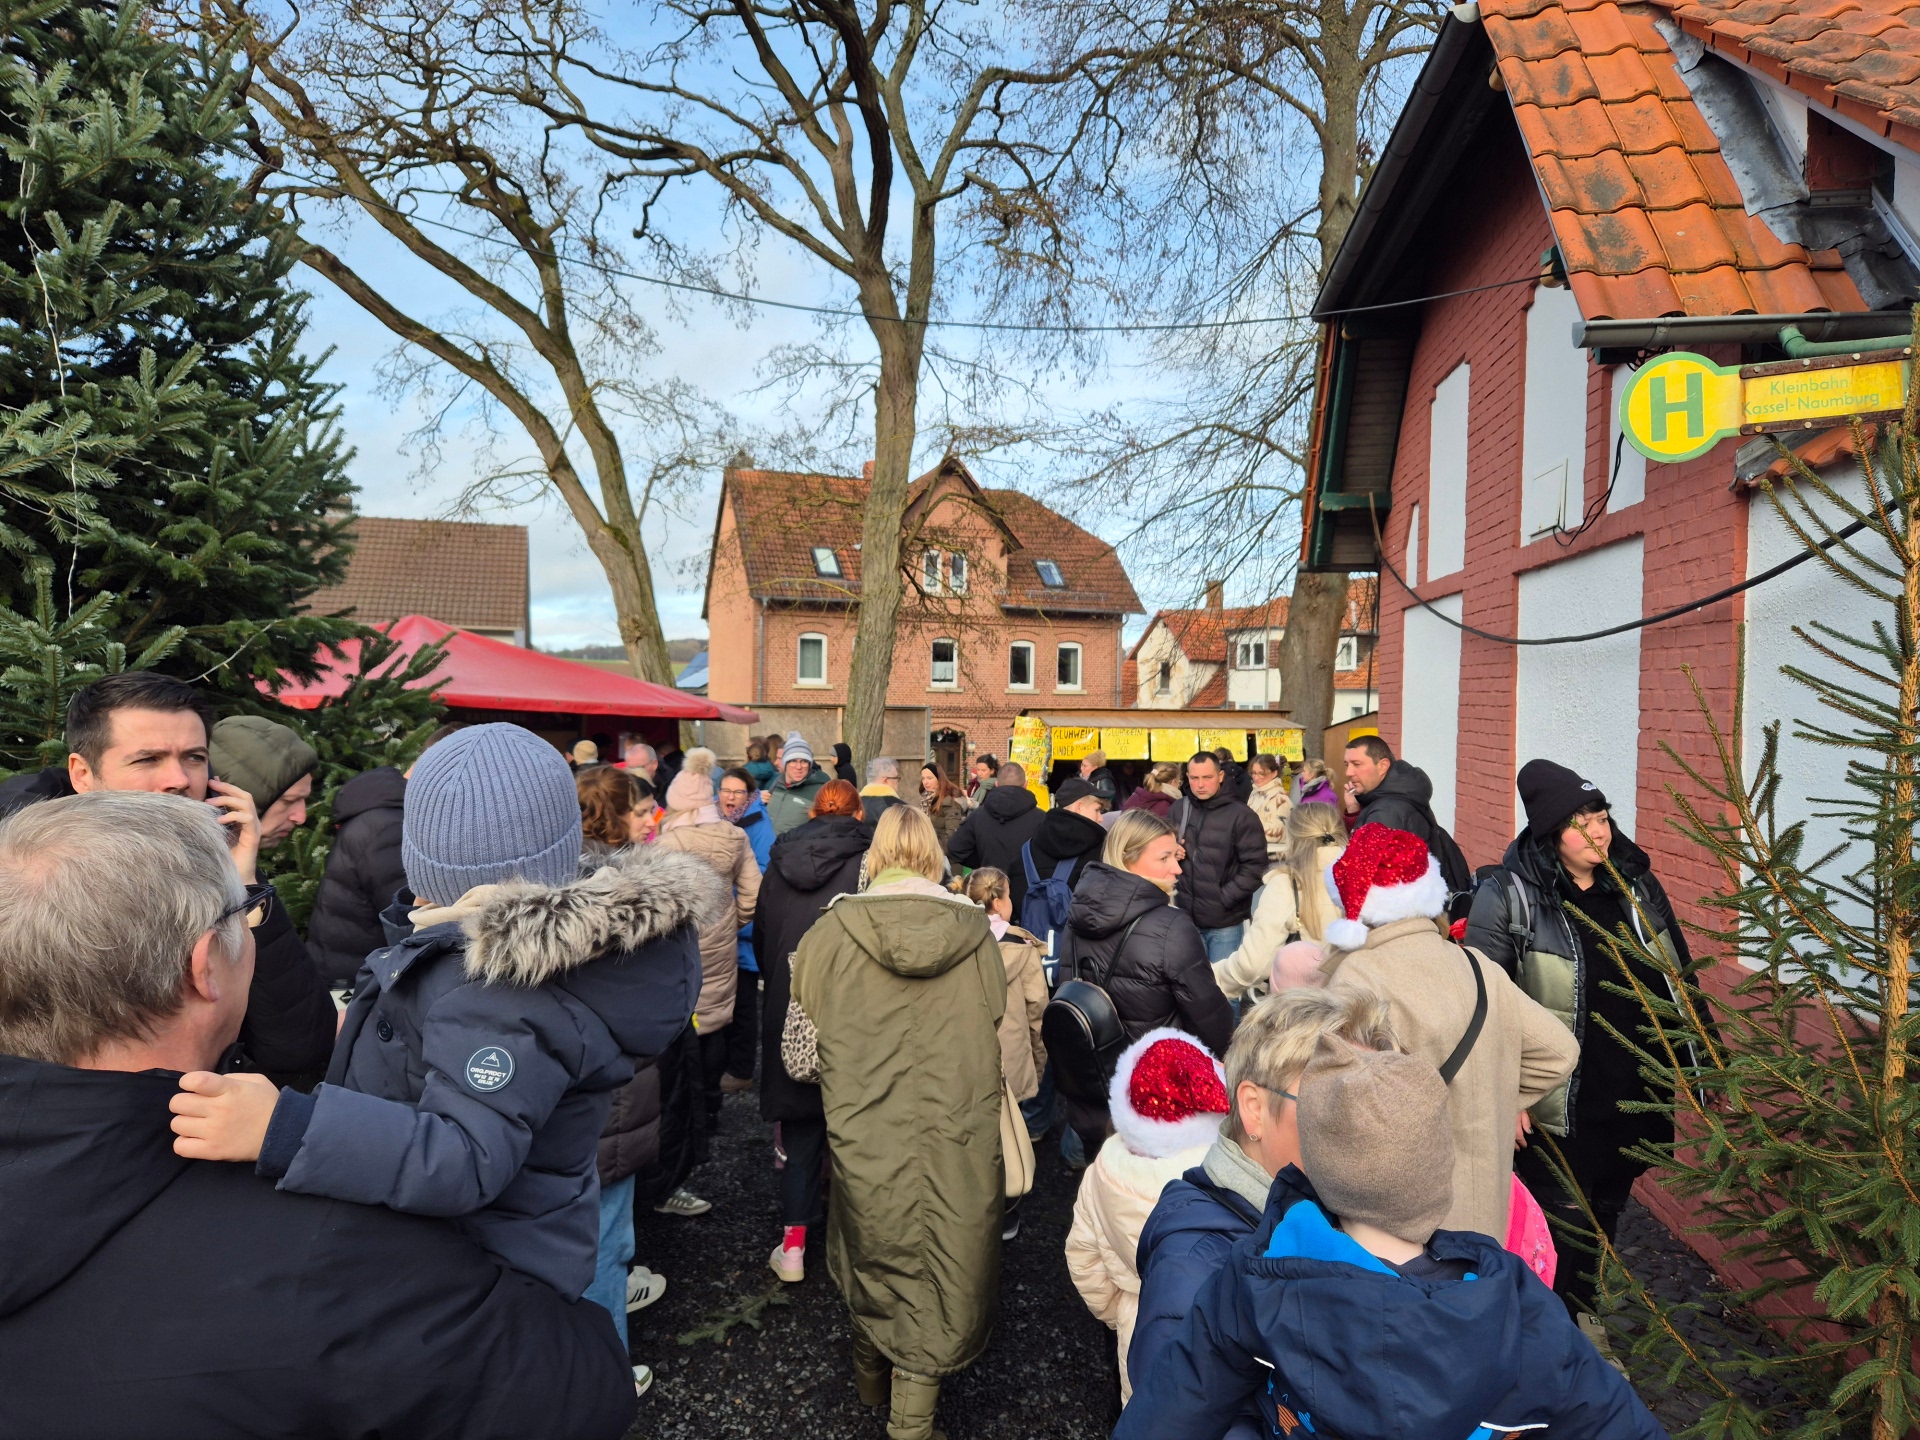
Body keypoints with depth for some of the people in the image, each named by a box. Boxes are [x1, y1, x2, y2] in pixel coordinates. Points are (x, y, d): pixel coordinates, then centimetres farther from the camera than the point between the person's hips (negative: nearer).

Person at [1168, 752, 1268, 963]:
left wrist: (1225, 898, -13)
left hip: (1225, 923, -3)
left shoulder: (1241, 816, -6)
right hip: (1186, 917, 3)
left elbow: (1254, 867, -9)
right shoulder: (1178, 809, 5)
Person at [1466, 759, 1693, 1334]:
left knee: (1606, 1213, 21)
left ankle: (1584, 1310, 44)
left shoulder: (1636, 883, 2)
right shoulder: (1508, 895, -16)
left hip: (1633, 1093, 5)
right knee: (1563, 1223, 6)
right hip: (1558, 1104, -5)